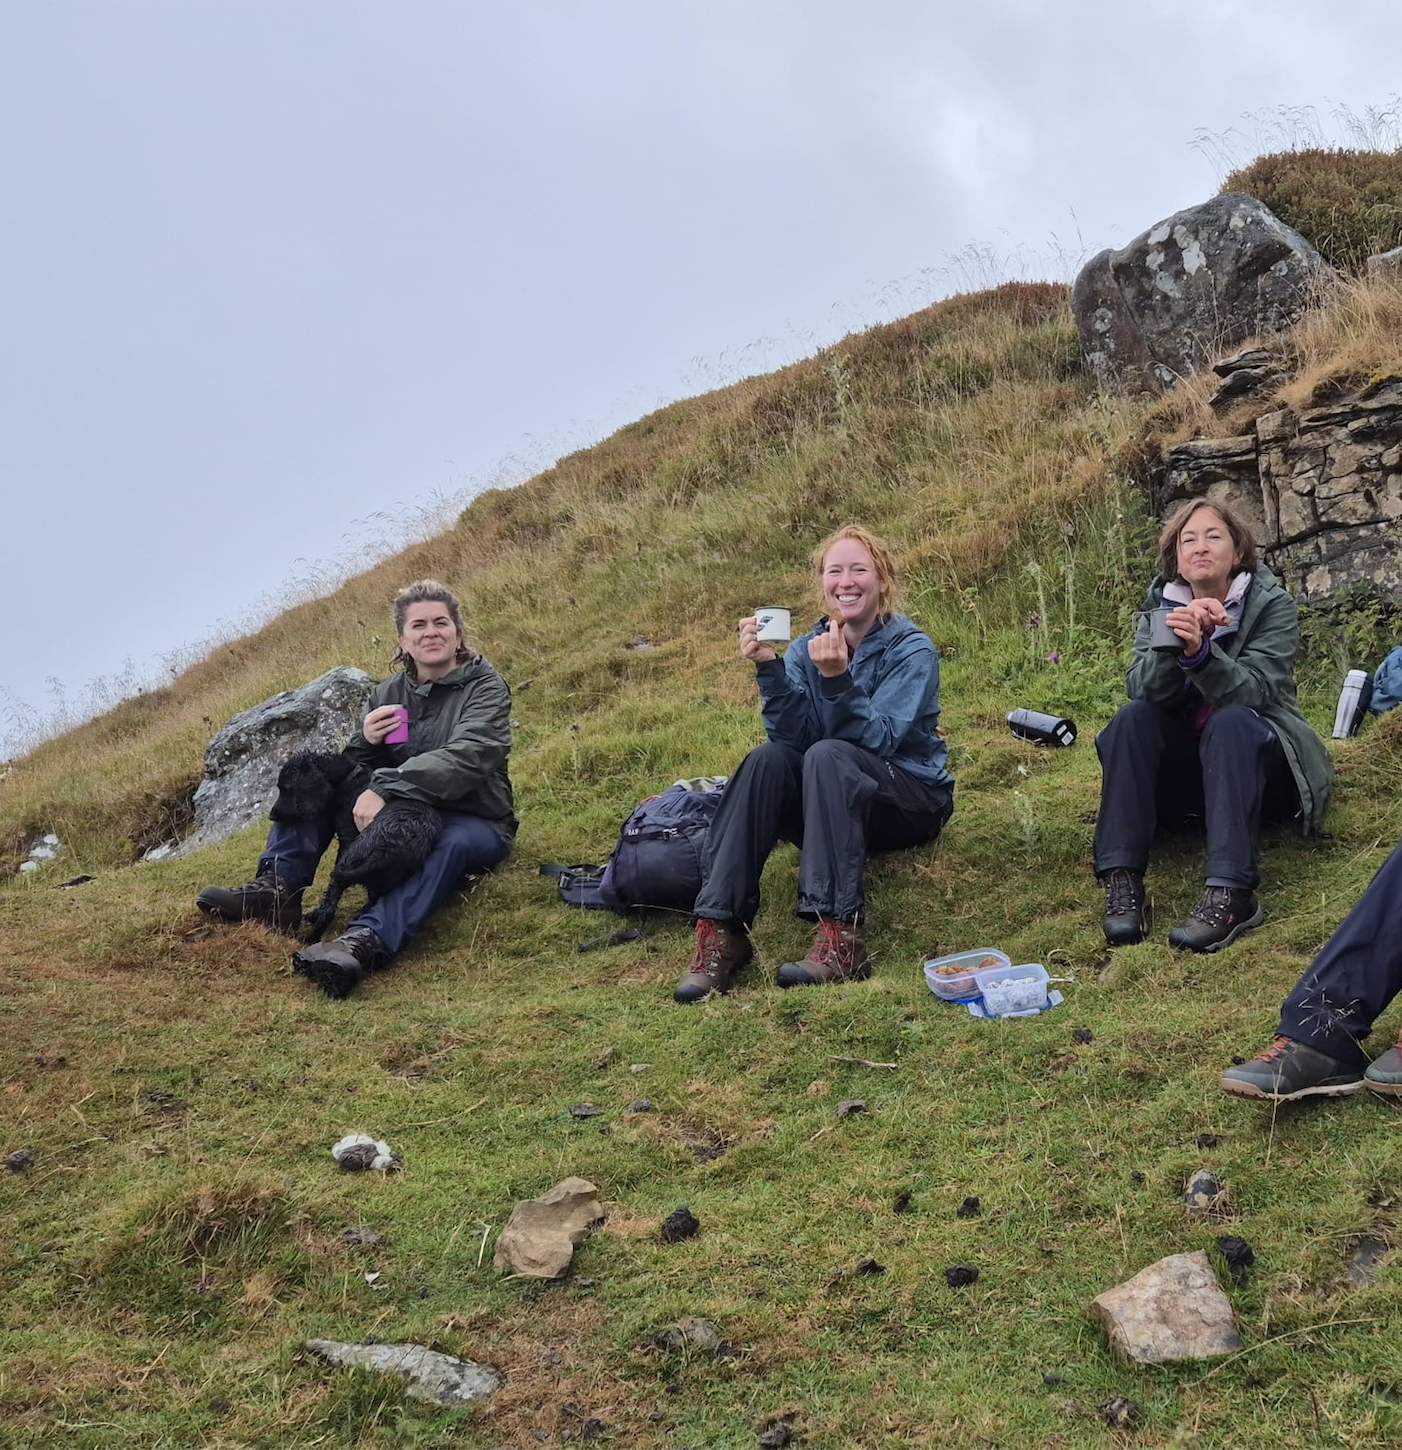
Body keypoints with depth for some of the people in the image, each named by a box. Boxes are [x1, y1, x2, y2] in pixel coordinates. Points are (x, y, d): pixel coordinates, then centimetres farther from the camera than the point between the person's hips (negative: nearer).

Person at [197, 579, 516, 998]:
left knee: (454, 843, -42)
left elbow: (464, 758, -26)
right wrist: (366, 741, -16)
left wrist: (385, 788, -35)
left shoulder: (485, 687, -7)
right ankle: (276, 889, -19)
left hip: (474, 823, -6)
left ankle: (366, 940, -63)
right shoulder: (388, 694, 9)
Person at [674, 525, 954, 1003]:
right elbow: (791, 736, -10)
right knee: (766, 759, -25)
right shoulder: (807, 648, 3)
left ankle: (839, 936, -44)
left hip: (914, 798, -4)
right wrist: (767, 668, -23)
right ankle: (721, 929, -32)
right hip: (832, 808, 4)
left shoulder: (911, 650, -9)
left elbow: (877, 740, -21)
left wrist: (837, 678, -34)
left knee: (827, 755, -33)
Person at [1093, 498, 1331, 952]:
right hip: (1184, 771, 3)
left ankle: (1230, 893, -48)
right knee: (1132, 718, -24)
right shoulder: (1161, 605, 2)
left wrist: (1199, 649, -39)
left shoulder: (1273, 606, -7)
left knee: (1230, 721, -34)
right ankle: (1121, 878, -35)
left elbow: (1252, 691, -23)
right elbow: (1142, 689, -14)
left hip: (1258, 764, -3)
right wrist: (1172, 642, -33)